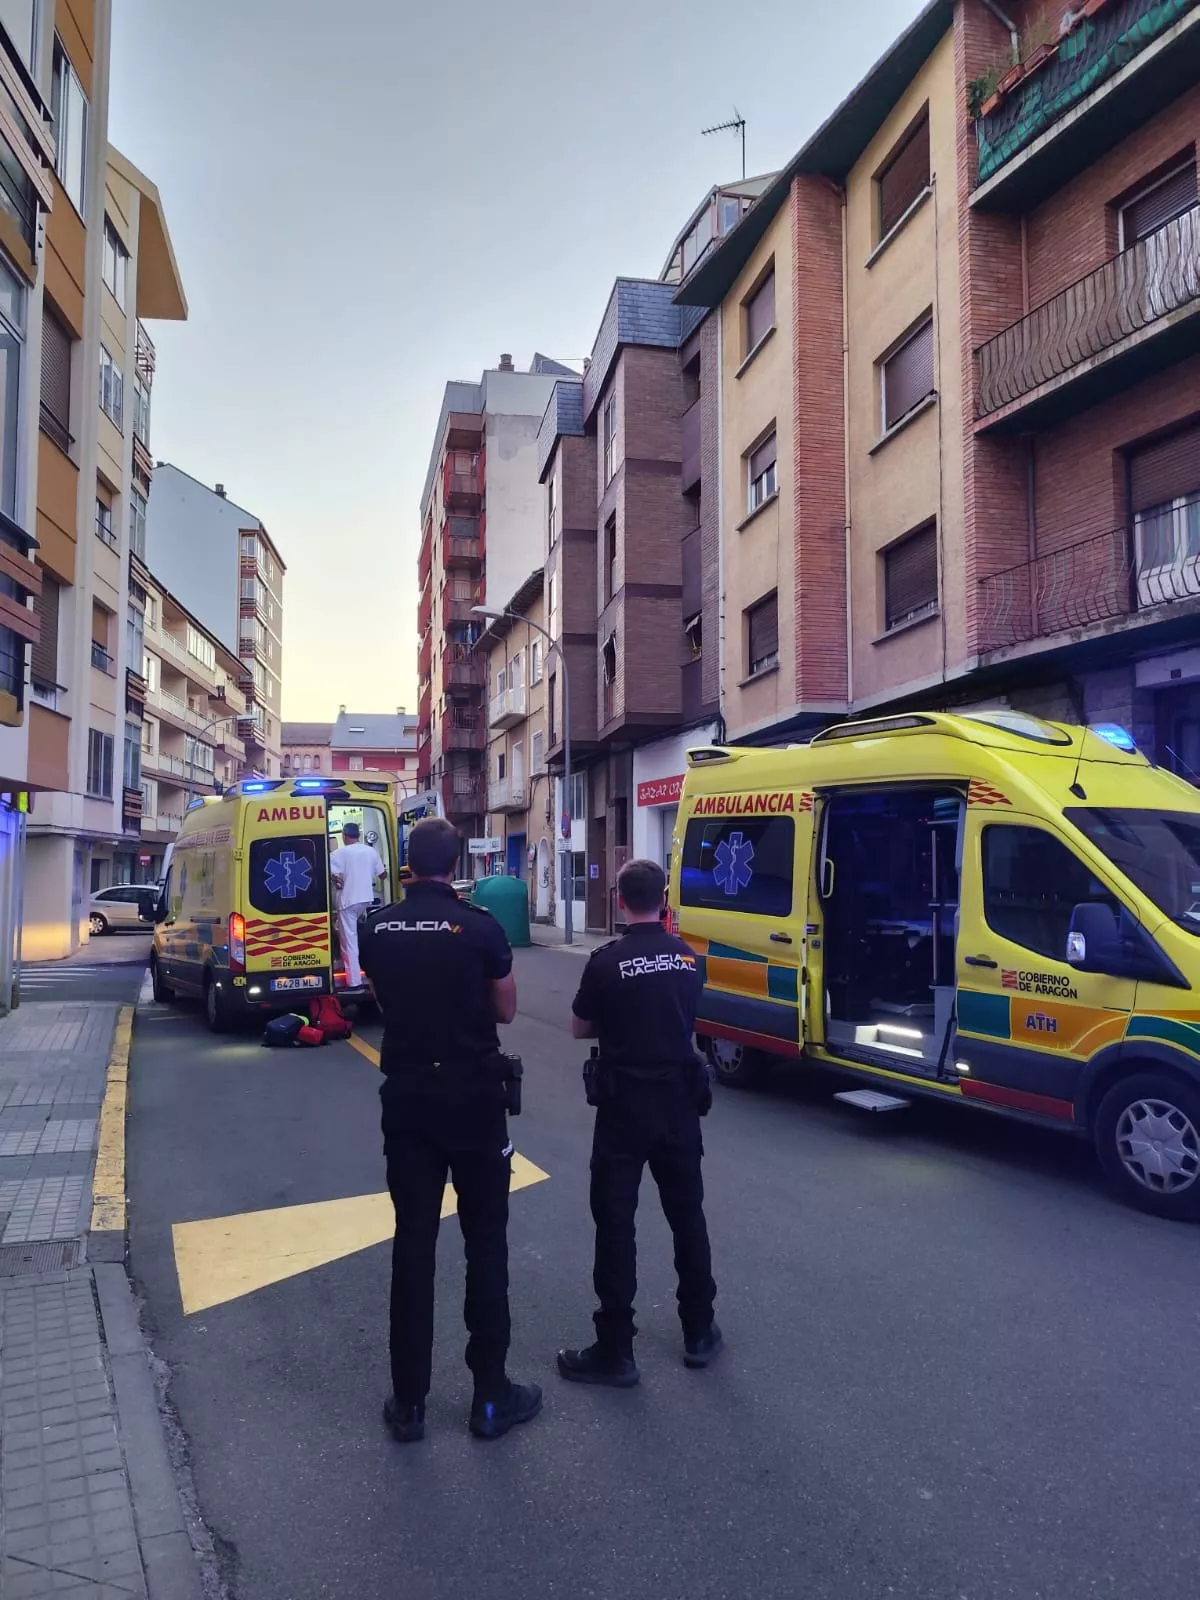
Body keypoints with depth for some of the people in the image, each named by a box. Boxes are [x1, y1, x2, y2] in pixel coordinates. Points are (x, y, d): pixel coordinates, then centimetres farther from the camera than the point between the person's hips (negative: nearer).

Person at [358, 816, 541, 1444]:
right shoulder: (481, 928, -13)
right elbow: (505, 1010, -1)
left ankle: (409, 1401, 20)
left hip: (405, 1096, 3)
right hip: (472, 1096, -3)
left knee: (413, 1241, 11)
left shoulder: (375, 929, -2)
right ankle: (490, 1396, 17)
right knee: (485, 1241, 9)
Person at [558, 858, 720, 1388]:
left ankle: (615, 1350, 9)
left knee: (616, 1222, 3)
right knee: (687, 1216, 16)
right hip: (680, 1101, 5)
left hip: (625, 1104, -5)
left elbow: (580, 1029, -2)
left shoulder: (608, 961, -14)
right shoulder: (687, 957, 1)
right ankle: (700, 1333, 28)